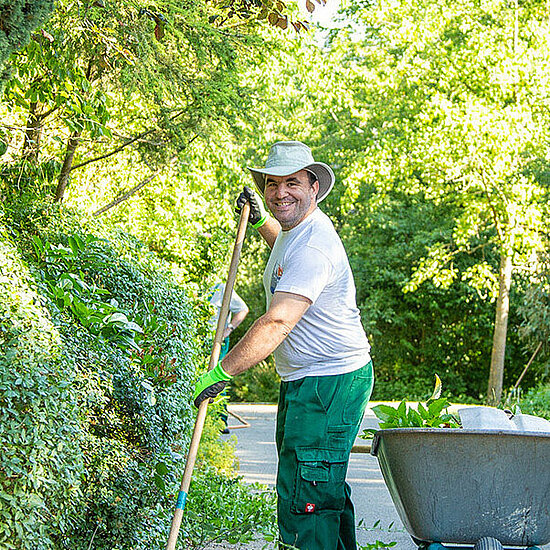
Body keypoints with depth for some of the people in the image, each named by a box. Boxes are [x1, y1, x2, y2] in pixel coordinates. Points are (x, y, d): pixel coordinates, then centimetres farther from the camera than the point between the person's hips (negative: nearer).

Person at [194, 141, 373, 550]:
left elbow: (278, 323, -30)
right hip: (305, 379, 11)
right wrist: (261, 221, 28)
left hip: (328, 383, -11)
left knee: (305, 493, -13)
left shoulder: (313, 247, -22)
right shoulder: (298, 227, 12)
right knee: (325, 488, 19)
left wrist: (220, 373, -27)